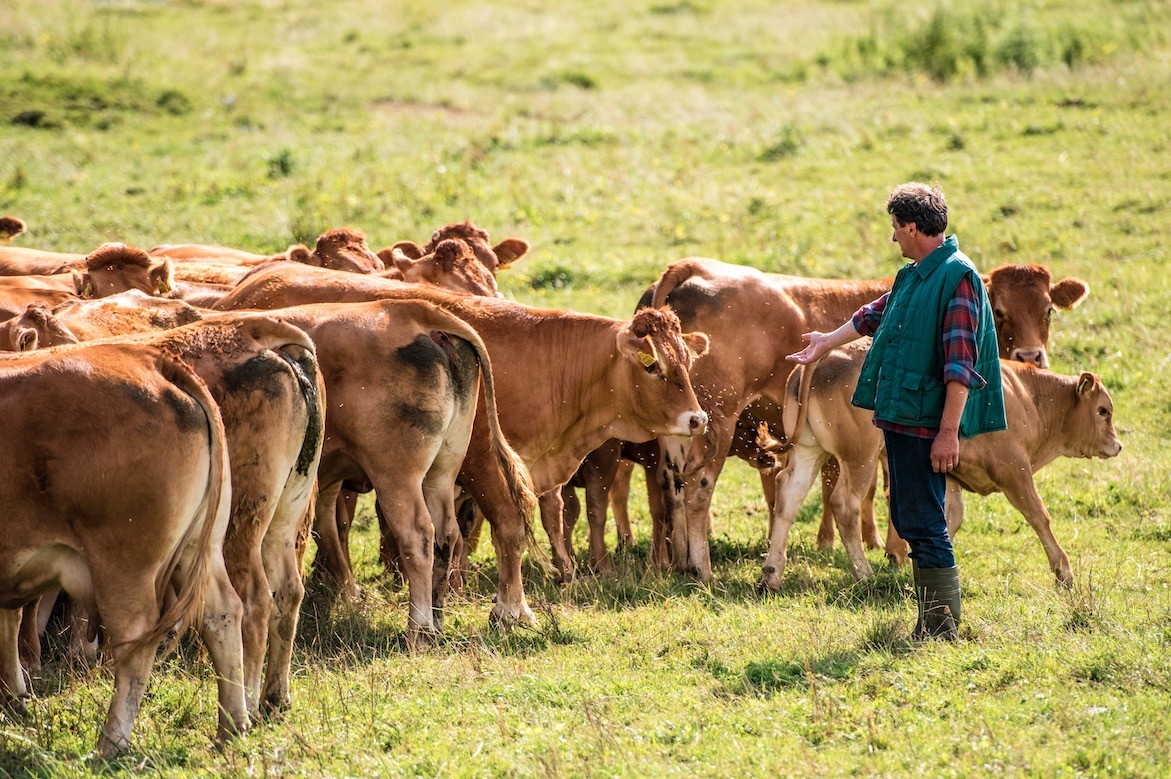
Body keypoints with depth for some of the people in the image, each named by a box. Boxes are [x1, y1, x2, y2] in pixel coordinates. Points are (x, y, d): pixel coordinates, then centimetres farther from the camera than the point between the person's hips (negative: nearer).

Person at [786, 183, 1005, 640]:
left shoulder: (958, 277, -14)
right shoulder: (913, 276, 15)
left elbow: (961, 362, -20)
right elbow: (876, 314, 35)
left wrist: (949, 431, -24)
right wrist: (828, 342, 50)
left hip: (927, 425, -10)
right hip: (899, 417, 10)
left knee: (924, 526, -8)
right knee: (908, 521, 13)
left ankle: (943, 631, -3)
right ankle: (929, 627, 19)